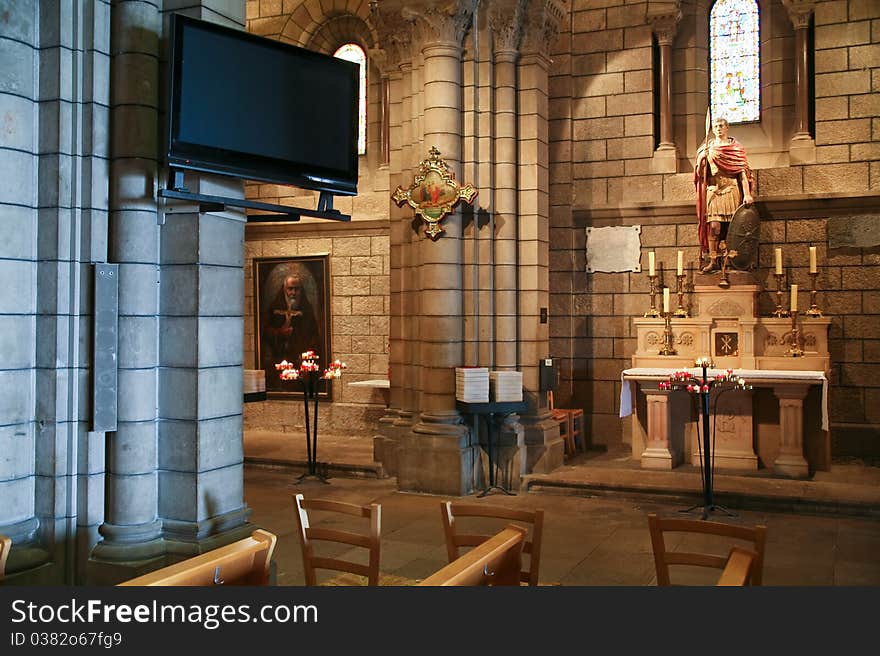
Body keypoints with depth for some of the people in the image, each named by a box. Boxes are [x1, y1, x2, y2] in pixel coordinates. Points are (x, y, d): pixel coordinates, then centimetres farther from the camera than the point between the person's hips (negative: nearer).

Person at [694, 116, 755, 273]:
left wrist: (747, 194, -10)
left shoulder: (735, 146, 8)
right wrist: (702, 158, -10)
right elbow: (699, 173, 11)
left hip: (731, 189, -1)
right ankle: (713, 260, -10)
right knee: (714, 226, -10)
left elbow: (743, 170, 1)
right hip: (714, 191, 1)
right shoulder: (706, 147, 13)